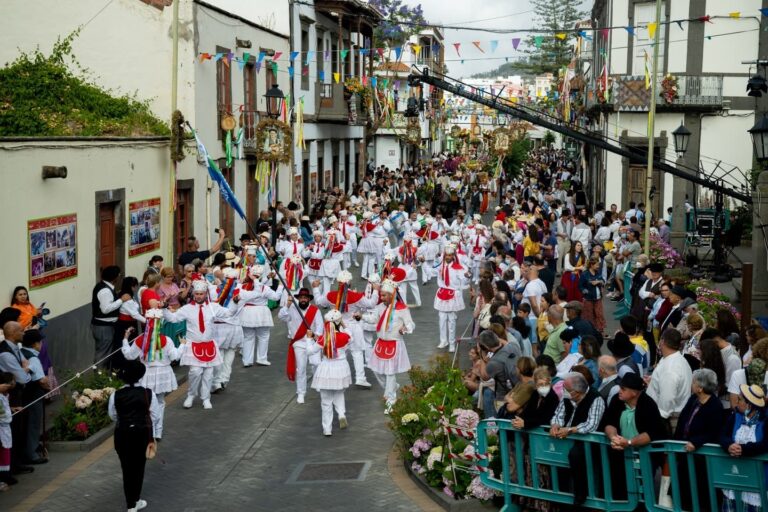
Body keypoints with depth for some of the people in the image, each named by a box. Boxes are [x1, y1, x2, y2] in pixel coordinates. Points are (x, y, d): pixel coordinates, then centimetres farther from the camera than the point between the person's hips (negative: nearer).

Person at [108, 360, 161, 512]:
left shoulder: (115, 395, -9)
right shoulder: (148, 394, -10)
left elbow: (113, 416, 3)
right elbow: (154, 415, -5)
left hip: (122, 434, 0)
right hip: (142, 434, 0)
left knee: (127, 468, 9)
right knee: (139, 467, 15)